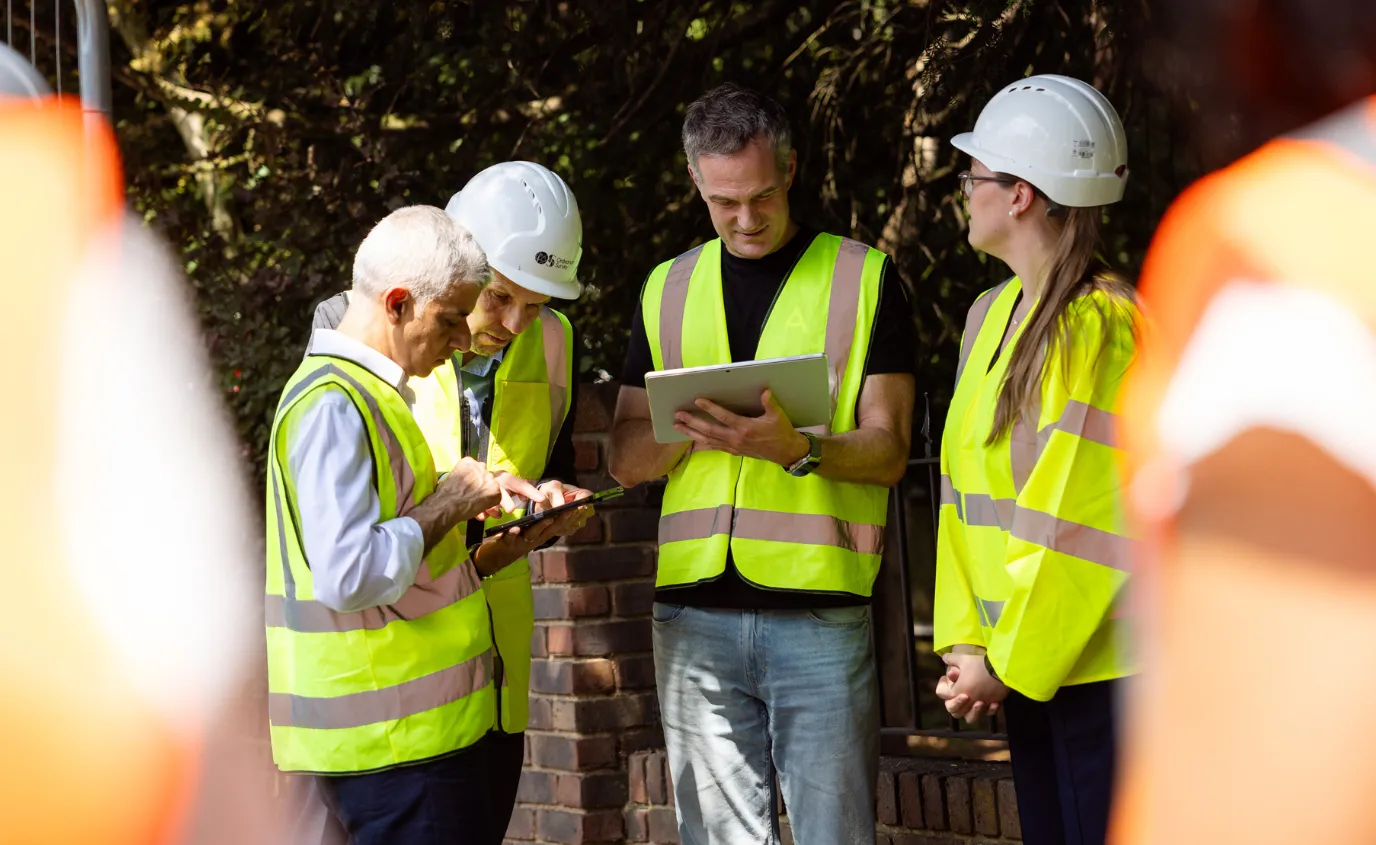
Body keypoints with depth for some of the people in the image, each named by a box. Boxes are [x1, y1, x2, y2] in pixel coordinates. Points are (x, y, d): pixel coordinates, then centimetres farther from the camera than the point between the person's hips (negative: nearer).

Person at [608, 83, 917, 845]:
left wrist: (798, 448, -20)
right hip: (695, 613, 3)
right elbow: (626, 459, 13)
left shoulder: (863, 278, 5)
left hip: (820, 609, -3)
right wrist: (691, 428, -8)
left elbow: (887, 451, 0)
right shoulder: (667, 290, 15)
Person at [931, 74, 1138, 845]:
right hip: (1025, 663, 8)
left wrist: (1010, 660, -13)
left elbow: (1084, 519, -17)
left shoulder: (1098, 326, -15)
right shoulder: (991, 315, 10)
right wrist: (966, 638, 1)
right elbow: (965, 490, 10)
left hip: (1097, 665, -8)